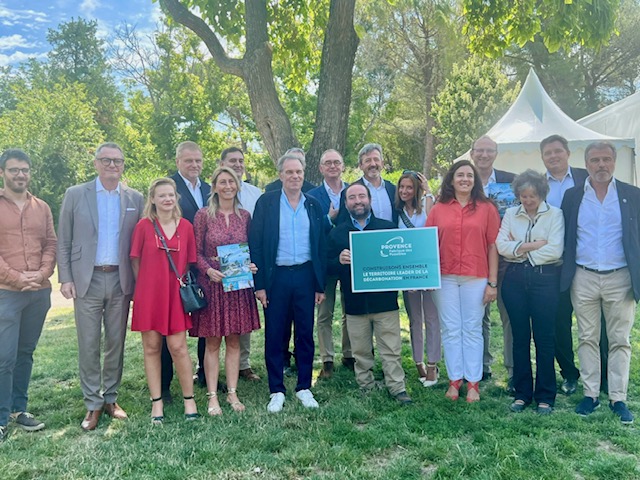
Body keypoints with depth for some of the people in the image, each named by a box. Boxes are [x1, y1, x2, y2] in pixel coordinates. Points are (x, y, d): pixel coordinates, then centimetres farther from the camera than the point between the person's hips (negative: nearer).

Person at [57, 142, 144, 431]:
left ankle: (110, 399, 24)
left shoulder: (135, 199, 6)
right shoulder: (75, 195, 3)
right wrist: (65, 278, -4)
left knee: (116, 343, 9)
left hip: (121, 281, 2)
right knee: (88, 345, 3)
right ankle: (92, 405, 15)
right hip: (87, 280, -1)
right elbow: (63, 242, 3)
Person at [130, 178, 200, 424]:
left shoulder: (185, 226, 2)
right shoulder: (144, 225, -3)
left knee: (178, 347, 0)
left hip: (175, 294, 1)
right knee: (151, 347, 6)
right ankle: (157, 403, 17)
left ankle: (189, 399, 14)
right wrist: (145, 286, 6)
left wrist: (183, 284, 8)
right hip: (149, 294, -1)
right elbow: (135, 260, 3)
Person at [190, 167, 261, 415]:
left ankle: (233, 393, 19)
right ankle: (212, 397, 13)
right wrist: (209, 270, -18)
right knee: (212, 342, 4)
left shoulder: (245, 216, 6)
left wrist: (251, 266, -6)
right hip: (211, 282, -3)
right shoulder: (203, 215, -4)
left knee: (234, 341, 9)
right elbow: (196, 251, -3)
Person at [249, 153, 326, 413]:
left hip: (305, 276, 2)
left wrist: (320, 285, 5)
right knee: (274, 335, 5)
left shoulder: (313, 205, 7)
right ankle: (277, 391, 18)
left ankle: (304, 388, 23)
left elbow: (321, 247, 8)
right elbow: (255, 243, -4)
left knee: (306, 334, 9)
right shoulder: (266, 202, -1)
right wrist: (259, 284, -9)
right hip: (276, 277, -2)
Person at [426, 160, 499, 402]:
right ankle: (454, 380, 17)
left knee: (472, 329, 6)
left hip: (476, 277, -1)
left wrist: (493, 282, -3)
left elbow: (493, 246, 1)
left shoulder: (487, 208, 3)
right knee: (450, 330, 7)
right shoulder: (438, 209, 6)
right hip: (445, 277, 1)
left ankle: (473, 383, 15)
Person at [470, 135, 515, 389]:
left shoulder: (511, 181, 1)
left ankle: (514, 372, 10)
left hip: (504, 257, -2)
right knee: (478, 315, 14)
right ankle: (482, 366, 28)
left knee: (510, 315, 1)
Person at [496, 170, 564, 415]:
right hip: (515, 278, 3)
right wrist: (535, 244, -10)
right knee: (519, 337, 8)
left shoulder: (554, 214, 1)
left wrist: (520, 248, -5)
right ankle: (522, 393, 19)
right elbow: (501, 246, -4)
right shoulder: (510, 214, 9)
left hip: (545, 278, -3)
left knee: (544, 338, 2)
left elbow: (555, 250, -12)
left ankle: (545, 396, 13)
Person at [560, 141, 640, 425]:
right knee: (587, 339, 8)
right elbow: (565, 238, 7)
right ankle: (590, 394, 18)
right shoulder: (572, 197, 5)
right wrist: (565, 276, 1)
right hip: (583, 279, 1)